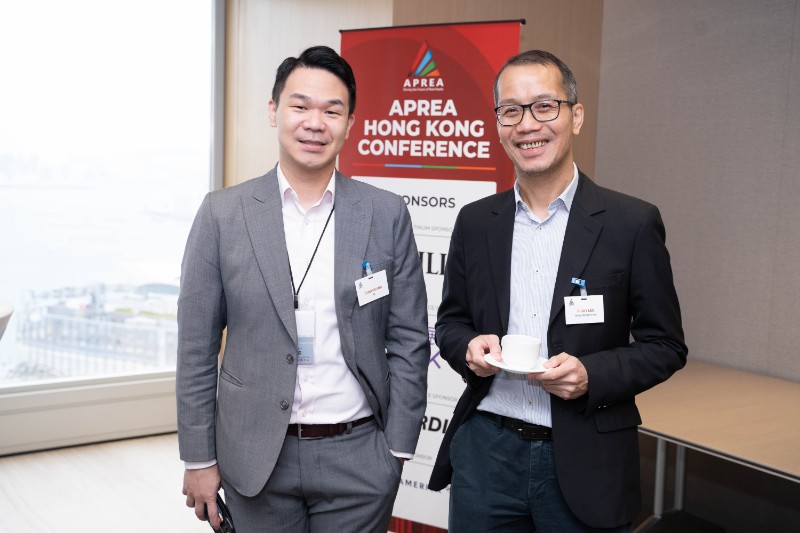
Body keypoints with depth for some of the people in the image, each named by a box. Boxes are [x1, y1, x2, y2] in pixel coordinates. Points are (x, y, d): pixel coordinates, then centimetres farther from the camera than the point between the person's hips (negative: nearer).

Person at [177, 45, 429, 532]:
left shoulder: (387, 214, -2)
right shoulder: (223, 213, -3)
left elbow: (409, 341, 1)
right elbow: (197, 348, 0)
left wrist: (398, 450, -2)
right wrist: (199, 459, 0)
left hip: (358, 457, 0)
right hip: (256, 457, 0)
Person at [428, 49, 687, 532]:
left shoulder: (633, 223, -6)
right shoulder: (475, 222, 4)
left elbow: (665, 345, -2)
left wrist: (593, 375, -18)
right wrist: (469, 347, -9)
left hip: (586, 462, -2)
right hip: (486, 451, 3)